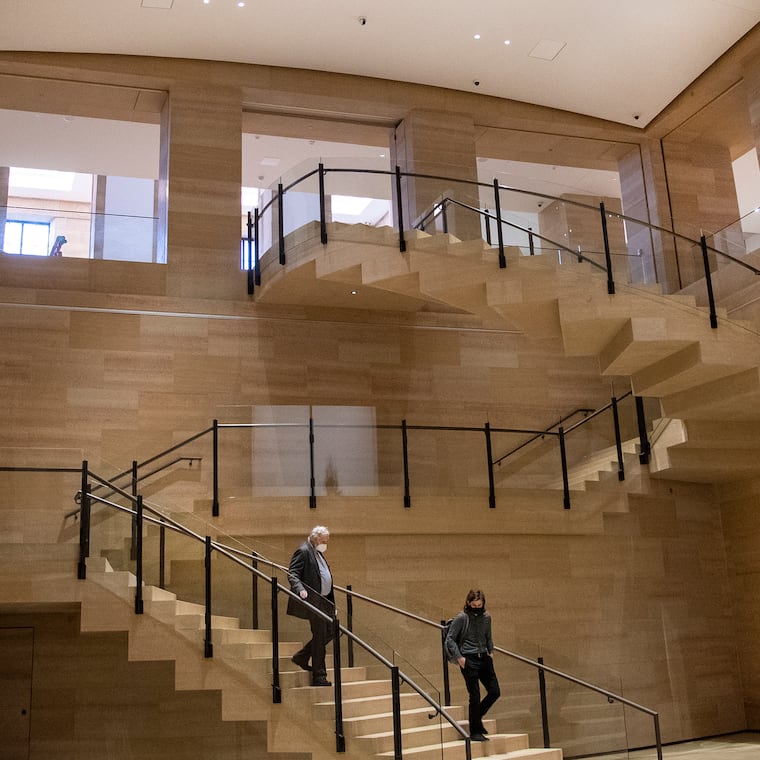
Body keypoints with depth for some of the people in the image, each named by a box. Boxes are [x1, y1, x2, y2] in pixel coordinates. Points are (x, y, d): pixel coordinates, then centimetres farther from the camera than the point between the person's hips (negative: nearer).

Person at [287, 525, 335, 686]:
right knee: (320, 636, -5)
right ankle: (319, 677, 4)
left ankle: (301, 656, 22)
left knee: (330, 631, 11)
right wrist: (300, 589, -36)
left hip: (323, 600, 10)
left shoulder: (317, 552, 17)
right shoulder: (303, 551, -13)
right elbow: (292, 574, -20)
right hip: (313, 600, -10)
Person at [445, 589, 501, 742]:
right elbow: (449, 639, -7)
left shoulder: (486, 617, 7)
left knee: (495, 692, 4)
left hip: (484, 658, 6)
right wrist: (459, 657, -12)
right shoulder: (462, 618, -9)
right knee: (475, 696, -3)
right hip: (469, 660, -6)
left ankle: (477, 717, 27)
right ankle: (475, 732, 10)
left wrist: (490, 651, 10)